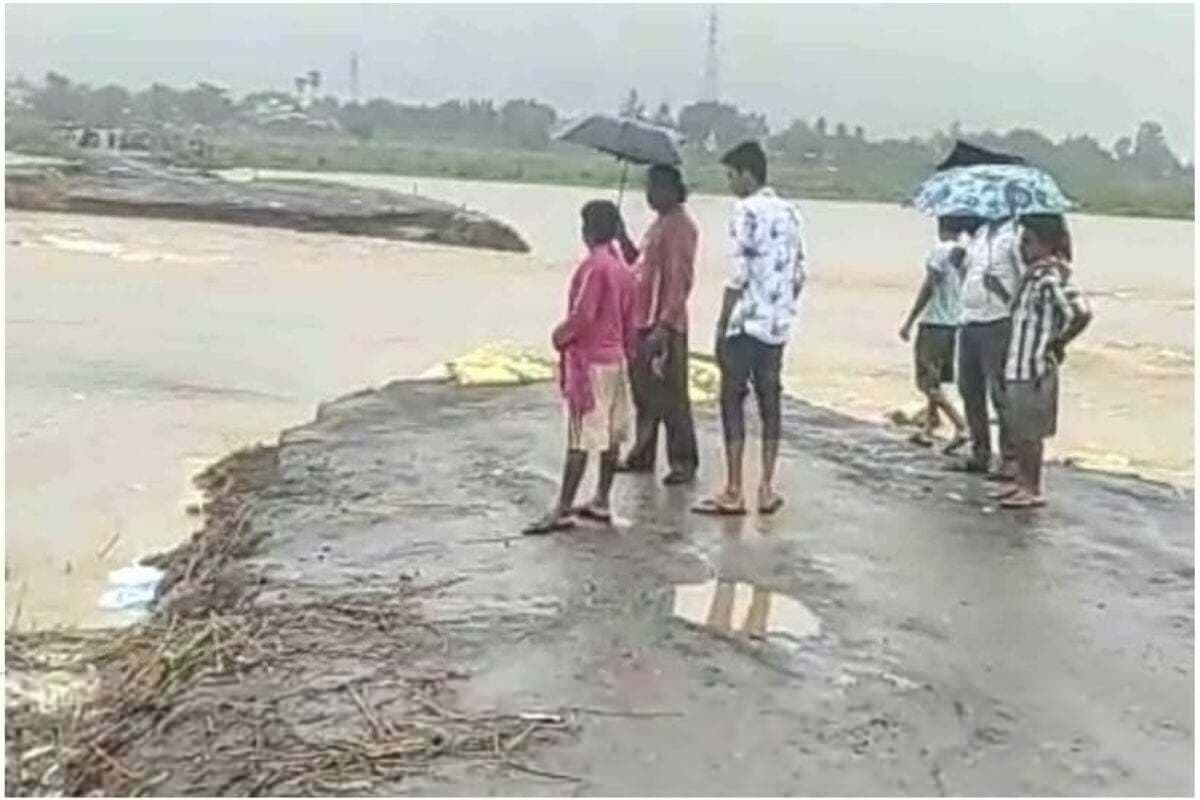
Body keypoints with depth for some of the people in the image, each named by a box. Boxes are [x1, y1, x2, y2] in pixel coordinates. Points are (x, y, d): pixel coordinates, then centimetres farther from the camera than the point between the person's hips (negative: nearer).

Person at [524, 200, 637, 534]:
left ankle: (562, 511, -5)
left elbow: (581, 316, -22)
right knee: (610, 436, 11)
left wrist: (558, 336, -5)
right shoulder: (622, 267, 10)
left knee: (580, 440, -8)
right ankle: (601, 502, 19)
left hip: (589, 361, -9)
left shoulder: (593, 266, -17)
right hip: (615, 360, 9)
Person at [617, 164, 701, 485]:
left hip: (664, 326, -10)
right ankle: (642, 454, 26)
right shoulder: (659, 224, 17)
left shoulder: (679, 226, -14)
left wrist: (663, 326, -25)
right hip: (642, 322, 10)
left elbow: (680, 280, -20)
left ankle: (684, 463, 3)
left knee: (670, 398, -4)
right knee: (644, 394, 15)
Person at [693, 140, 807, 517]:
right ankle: (767, 488, 13)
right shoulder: (790, 212, 12)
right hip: (778, 325, 7)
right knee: (769, 402, 10)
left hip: (746, 323, -7)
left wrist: (722, 325, -10)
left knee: (733, 401, -1)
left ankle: (733, 492, 0)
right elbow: (799, 274, 13)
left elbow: (738, 276, -15)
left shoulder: (746, 211, -11)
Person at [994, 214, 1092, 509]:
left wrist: (1058, 343, -16)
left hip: (1036, 367, -9)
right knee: (1020, 430, 18)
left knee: (1030, 432, 0)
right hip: (1020, 365, 9)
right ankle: (1022, 481, 29)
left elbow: (1082, 314, -28)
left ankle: (1034, 490, 10)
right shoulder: (1034, 273, 10)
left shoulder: (1052, 276, -19)